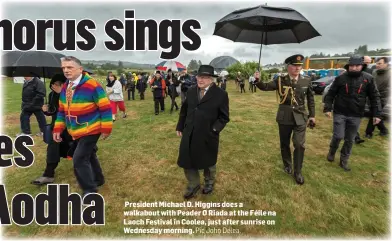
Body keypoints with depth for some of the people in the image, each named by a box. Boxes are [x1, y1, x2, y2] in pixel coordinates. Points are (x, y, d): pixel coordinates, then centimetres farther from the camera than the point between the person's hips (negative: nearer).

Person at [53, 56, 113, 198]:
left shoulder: (92, 86, -19)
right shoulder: (65, 88, 5)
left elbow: (105, 108, -17)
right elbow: (62, 110, 13)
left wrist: (106, 129, -17)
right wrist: (58, 129, 8)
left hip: (90, 130, -8)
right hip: (75, 132, 8)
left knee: (79, 159, -10)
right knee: (89, 156, 20)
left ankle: (90, 191, 5)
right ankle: (98, 179, 41)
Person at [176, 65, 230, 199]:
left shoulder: (221, 94, -10)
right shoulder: (191, 92, 5)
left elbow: (224, 117, -7)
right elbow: (184, 111, 13)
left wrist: (214, 129, -17)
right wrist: (180, 127, 12)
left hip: (208, 135, -4)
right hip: (189, 135, 4)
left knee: (208, 161, 17)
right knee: (187, 160, 10)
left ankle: (209, 182, 44)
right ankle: (193, 185, 33)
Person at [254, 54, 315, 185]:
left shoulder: (306, 81, -1)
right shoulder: (280, 80, -6)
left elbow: (310, 99, 7)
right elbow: (265, 87, -11)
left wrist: (312, 115, 7)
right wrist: (258, 81, -32)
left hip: (300, 117, 1)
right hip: (284, 117, 0)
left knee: (299, 145, -1)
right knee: (284, 144, 13)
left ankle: (298, 172, 15)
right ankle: (287, 165, 36)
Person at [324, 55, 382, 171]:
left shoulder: (368, 79, -1)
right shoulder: (340, 78, -5)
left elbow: (375, 97, 2)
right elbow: (330, 94, -1)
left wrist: (376, 114, -3)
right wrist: (327, 108, -9)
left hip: (356, 116, 2)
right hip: (340, 113, -2)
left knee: (350, 140, 10)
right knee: (338, 136, -5)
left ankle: (344, 160, 25)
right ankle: (332, 151, 25)